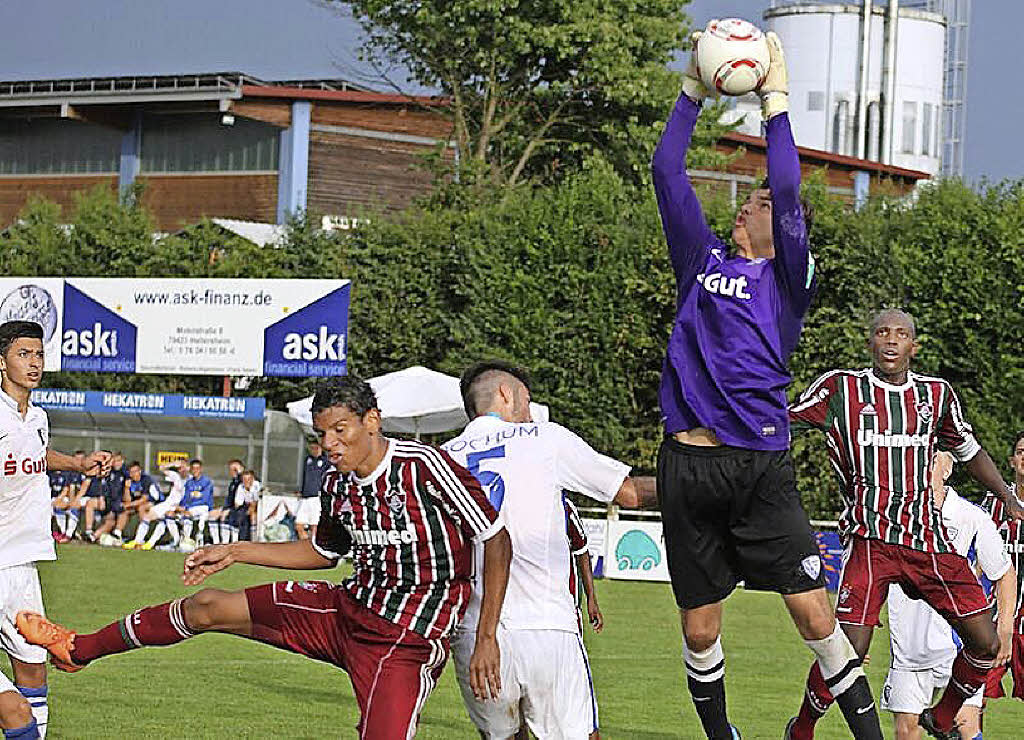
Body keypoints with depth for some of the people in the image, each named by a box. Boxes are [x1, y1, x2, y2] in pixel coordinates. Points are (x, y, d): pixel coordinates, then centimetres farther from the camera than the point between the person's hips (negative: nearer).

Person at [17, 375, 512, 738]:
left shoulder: (424, 466, -20)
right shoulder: (338, 484, 3)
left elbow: (497, 540, -16)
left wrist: (486, 638, -20)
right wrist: (235, 553, 22)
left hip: (406, 641, -7)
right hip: (349, 609, 7)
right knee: (206, 606, 6)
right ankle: (77, 649, 23)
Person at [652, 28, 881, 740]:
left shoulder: (790, 279, 5)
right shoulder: (705, 261, 16)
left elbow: (788, 191, -9)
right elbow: (668, 171, 11)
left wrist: (775, 101, -7)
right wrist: (693, 92, 8)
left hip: (762, 467, -3)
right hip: (689, 463, 3)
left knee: (814, 611, -9)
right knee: (700, 628, 7)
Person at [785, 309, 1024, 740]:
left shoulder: (936, 394, 13)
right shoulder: (840, 389, 2)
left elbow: (968, 452, 28)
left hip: (930, 541, 4)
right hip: (871, 538, -4)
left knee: (985, 644, -2)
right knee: (849, 650, -16)